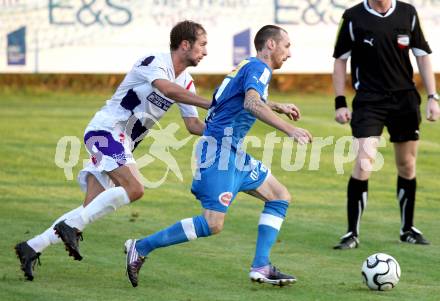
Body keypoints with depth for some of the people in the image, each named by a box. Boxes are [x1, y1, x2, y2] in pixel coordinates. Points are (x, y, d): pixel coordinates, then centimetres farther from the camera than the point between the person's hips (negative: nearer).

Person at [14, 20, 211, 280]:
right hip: (106, 130, -9)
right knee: (134, 188, -28)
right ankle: (71, 226, -23)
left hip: (123, 142, 9)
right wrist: (209, 104, -34)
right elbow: (167, 89, -32)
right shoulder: (154, 62, -13)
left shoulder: (186, 82, 13)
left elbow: (193, 124, 15)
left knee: (90, 210, -1)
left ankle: (32, 248, 3)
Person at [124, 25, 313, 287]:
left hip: (233, 152, 11)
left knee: (281, 197, 10)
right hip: (220, 148, -11)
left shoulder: (250, 66, 20)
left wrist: (277, 107, 41)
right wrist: (289, 129, -35)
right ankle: (141, 248, -8)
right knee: (213, 224, -16)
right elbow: (251, 104, -30)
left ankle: (261, 267, 4)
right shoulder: (258, 67, -10)